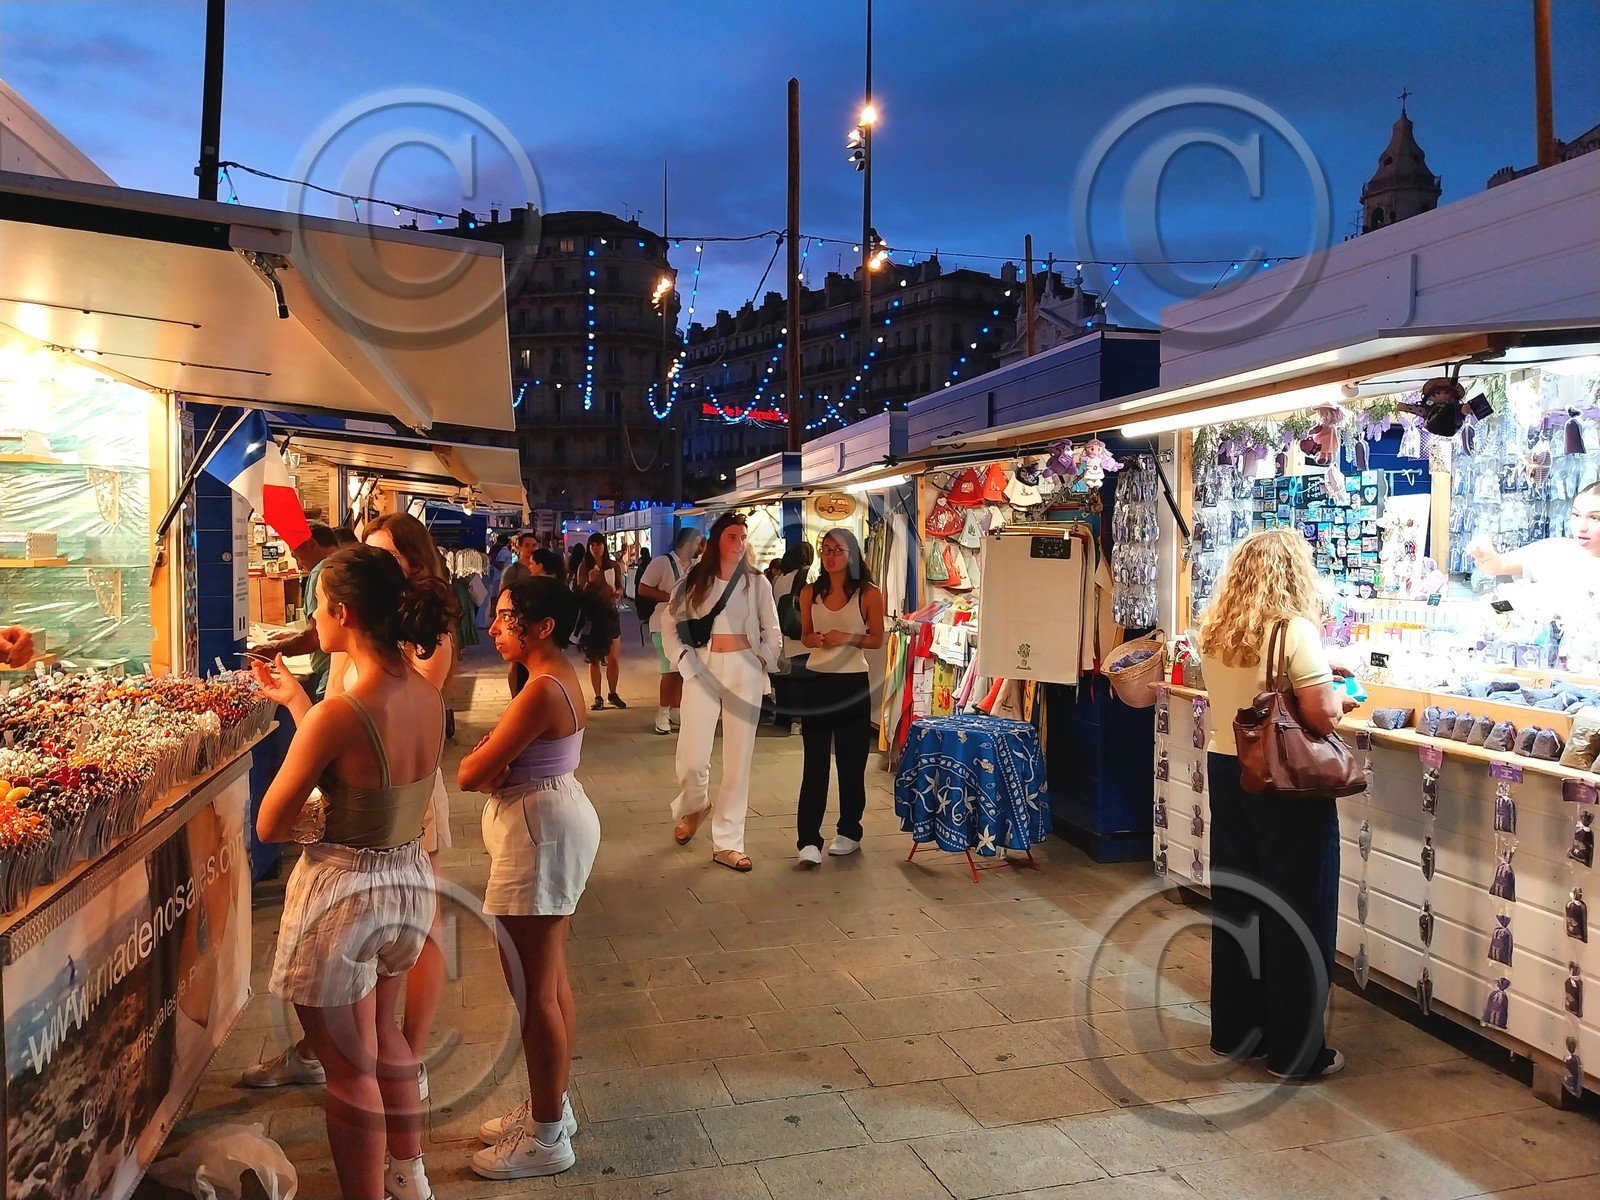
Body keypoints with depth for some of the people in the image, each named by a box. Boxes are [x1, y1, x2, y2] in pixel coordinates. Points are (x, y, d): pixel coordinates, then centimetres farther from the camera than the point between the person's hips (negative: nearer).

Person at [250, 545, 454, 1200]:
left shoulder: (339, 716, -27)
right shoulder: (429, 697, -7)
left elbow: (270, 827, -15)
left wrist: (299, 715, -1)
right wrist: (295, 700, 17)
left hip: (343, 892, -7)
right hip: (410, 881, 8)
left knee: (351, 1067, 13)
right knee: (383, 1031, 30)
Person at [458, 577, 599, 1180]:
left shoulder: (542, 690, -23)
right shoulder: (561, 674, 9)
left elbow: (469, 775, -20)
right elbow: (522, 758, 8)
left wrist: (485, 763, 0)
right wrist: (500, 763, -12)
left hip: (539, 834, -11)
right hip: (556, 819, 11)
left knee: (533, 989, 1)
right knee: (551, 980, 20)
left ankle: (546, 1138, 15)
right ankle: (552, 1106, 35)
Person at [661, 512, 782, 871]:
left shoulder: (757, 583, 4)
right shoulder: (693, 581, 2)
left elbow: (772, 632, 9)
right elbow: (670, 624, 5)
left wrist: (763, 663, -2)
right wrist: (683, 660, -5)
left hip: (744, 672, 1)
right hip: (703, 670, -1)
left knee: (738, 760, 3)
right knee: (692, 758, -5)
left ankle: (727, 843, 12)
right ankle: (693, 807, 30)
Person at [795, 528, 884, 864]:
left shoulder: (869, 593, -4)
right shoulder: (810, 593, 5)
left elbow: (877, 639, 0)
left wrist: (848, 638, -17)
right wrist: (817, 639, -9)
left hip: (853, 683, -2)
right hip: (817, 681, 2)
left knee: (851, 761, 8)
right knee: (814, 763, -2)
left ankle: (849, 832, 24)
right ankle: (808, 840, -2)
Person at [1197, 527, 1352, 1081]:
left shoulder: (1214, 630, 4)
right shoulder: (1294, 630, -17)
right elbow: (1322, 715, -19)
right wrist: (1335, 695, 2)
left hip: (1225, 771, 7)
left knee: (1234, 904, 16)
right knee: (1295, 913, 5)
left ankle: (1233, 1030, 28)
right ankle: (1295, 1051, 15)